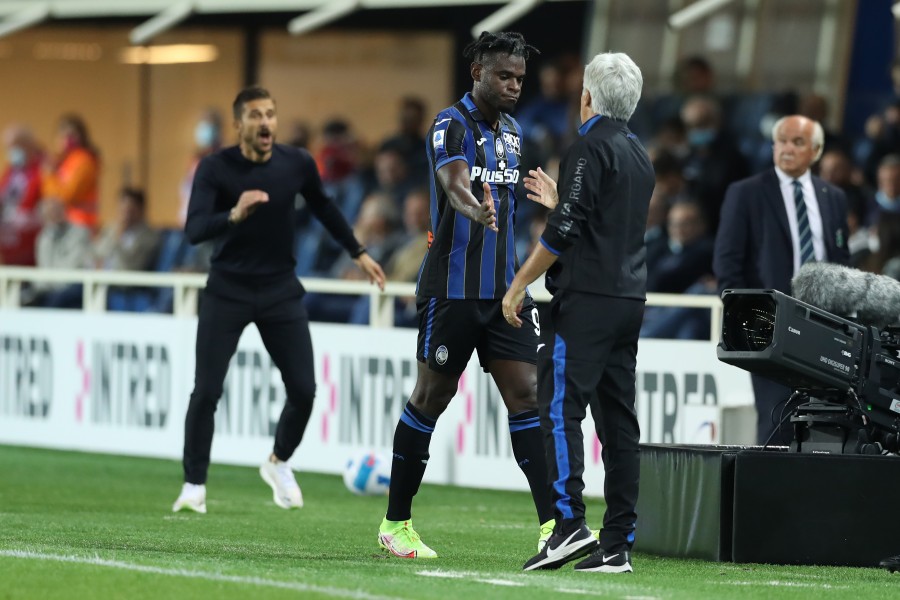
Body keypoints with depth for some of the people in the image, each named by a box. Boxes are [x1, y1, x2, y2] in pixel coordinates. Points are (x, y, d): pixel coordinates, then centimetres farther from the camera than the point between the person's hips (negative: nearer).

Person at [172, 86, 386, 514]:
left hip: (280, 290, 3)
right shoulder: (215, 168, -15)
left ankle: (279, 463, 25)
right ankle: (194, 485, 7)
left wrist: (357, 253, 20)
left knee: (303, 390, -3)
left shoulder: (297, 164, -6)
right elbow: (194, 230, -27)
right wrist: (234, 215, -45)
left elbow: (323, 208, 14)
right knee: (206, 393, -9)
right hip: (227, 290, -2)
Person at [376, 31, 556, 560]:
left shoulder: (512, 130, 14)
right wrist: (479, 211, -51)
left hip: (504, 290, 6)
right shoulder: (451, 125, -10)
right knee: (432, 398, 2)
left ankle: (551, 524, -10)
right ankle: (395, 523, 15)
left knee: (526, 394, -4)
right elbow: (456, 188, -29)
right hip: (452, 291, -6)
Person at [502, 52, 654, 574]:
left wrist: (518, 286, -7)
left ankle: (570, 522, -20)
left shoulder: (590, 149, -8)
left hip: (587, 298, -8)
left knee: (560, 408, -9)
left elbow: (564, 232, -14)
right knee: (618, 418, 6)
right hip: (630, 300, 8)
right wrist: (557, 199, 36)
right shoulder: (639, 155, 18)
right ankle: (618, 542, 4)